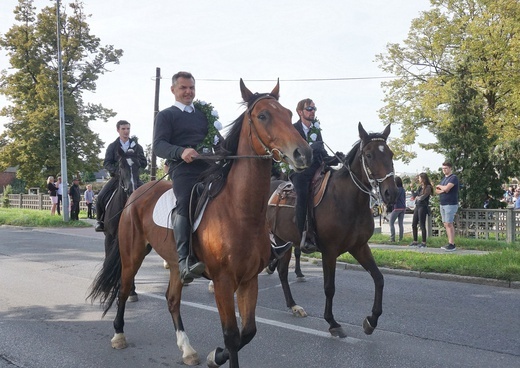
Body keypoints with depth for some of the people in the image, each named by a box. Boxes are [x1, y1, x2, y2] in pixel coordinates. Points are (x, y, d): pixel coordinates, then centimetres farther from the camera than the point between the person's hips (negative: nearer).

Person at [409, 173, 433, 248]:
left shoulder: (428, 187, -10)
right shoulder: (420, 187, 14)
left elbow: (422, 197, -16)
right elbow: (414, 195, 14)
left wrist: (418, 197, 2)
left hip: (423, 207, -8)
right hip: (417, 206, 8)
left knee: (422, 225, -5)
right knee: (414, 224, 7)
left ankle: (424, 243, 2)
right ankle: (415, 241, 15)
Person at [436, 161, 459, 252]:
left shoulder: (453, 178, -9)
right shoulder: (444, 178, 18)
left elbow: (446, 188, -22)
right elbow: (436, 191, 14)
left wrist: (440, 186, -2)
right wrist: (442, 190, -7)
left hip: (451, 204, -9)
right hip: (443, 204, 9)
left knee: (449, 224, -10)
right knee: (446, 225, 8)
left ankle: (452, 244, -9)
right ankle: (449, 243, 12)